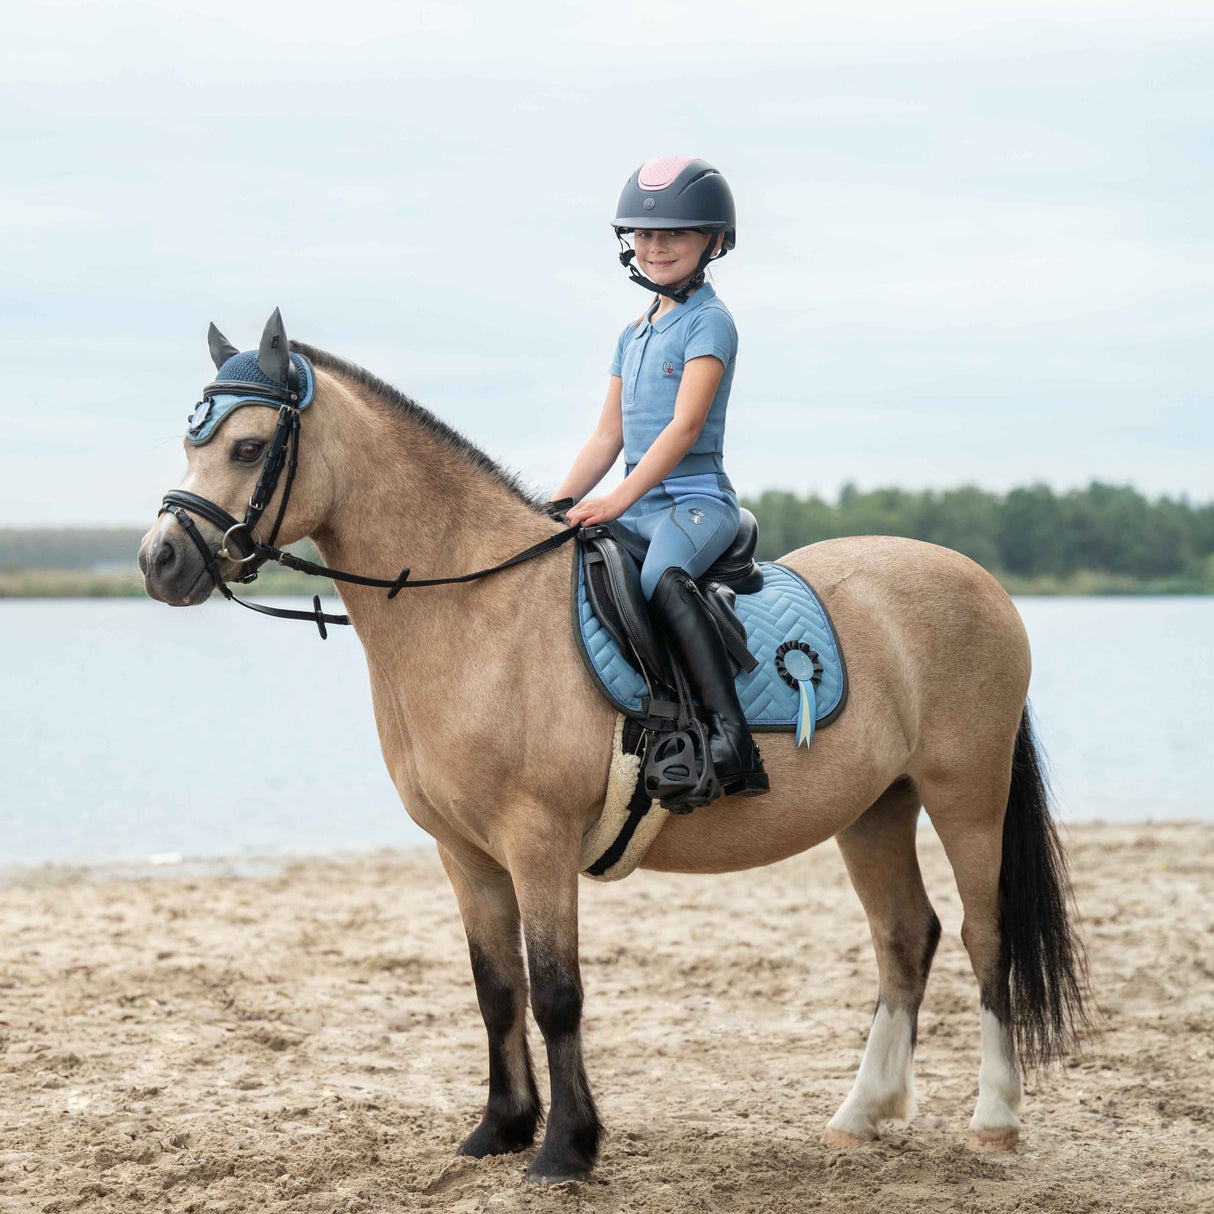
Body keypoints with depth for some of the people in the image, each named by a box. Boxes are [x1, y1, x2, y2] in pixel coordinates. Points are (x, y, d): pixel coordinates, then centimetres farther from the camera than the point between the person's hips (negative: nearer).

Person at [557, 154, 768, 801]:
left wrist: (618, 500, -23)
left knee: (662, 575, -37)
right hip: (638, 506, 8)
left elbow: (685, 425, -15)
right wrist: (555, 508, 9)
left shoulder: (709, 323, -4)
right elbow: (607, 436, 21)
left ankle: (732, 738, -46)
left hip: (696, 499, -8)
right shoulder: (633, 335, 20)